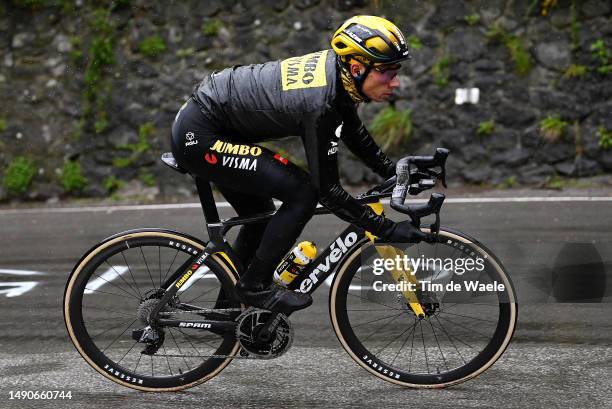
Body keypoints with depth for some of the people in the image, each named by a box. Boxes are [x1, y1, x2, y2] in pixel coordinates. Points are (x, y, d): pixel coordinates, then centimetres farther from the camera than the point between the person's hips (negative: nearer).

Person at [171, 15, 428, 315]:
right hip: (198, 136, -10)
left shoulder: (337, 67, -3)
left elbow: (353, 132, 16)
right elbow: (327, 190, -24)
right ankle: (255, 286, -3)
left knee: (262, 219, 20)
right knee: (302, 193, -15)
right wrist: (388, 229, -21)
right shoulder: (321, 103, -28)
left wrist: (395, 173, 12)